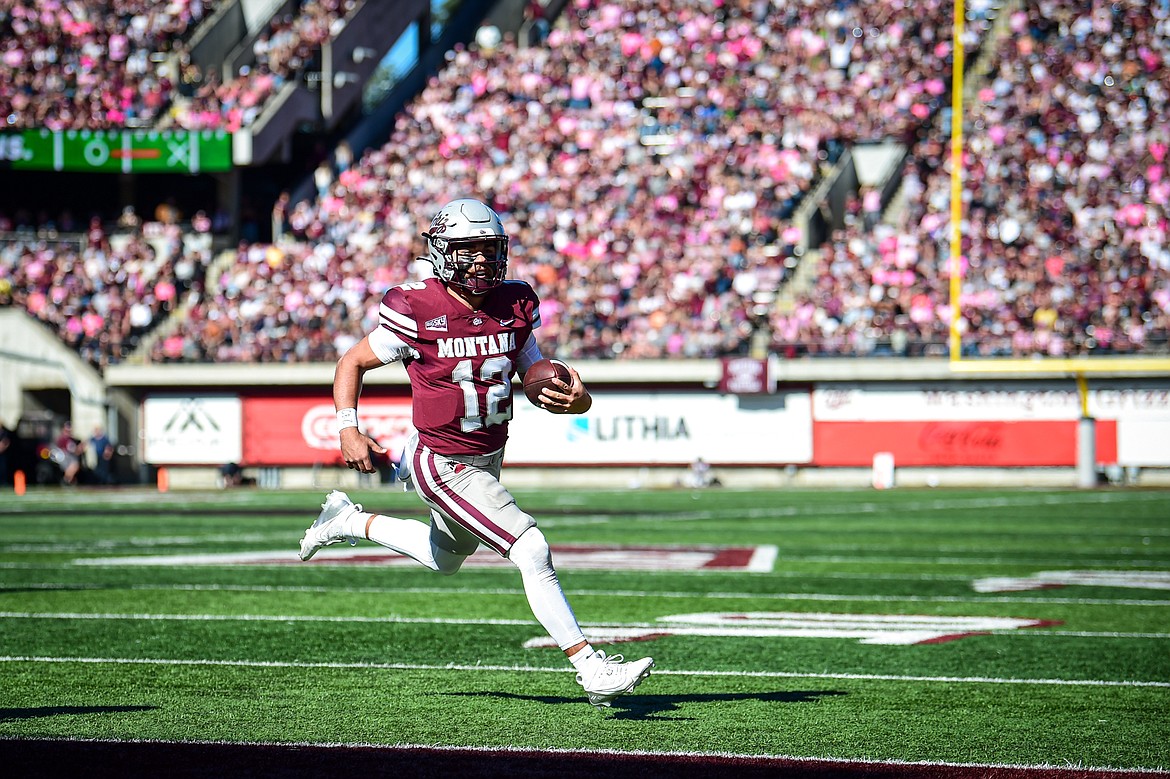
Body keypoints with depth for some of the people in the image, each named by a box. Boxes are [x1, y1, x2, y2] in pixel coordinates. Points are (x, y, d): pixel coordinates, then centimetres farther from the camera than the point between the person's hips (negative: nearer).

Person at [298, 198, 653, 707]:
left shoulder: (515, 306, -3)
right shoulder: (416, 311, -18)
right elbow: (352, 363, -5)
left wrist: (573, 398, -18)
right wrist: (349, 431, -17)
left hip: (488, 458, 8)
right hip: (443, 463, -7)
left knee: (444, 559, 29)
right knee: (532, 551, -17)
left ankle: (350, 522, 47)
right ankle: (591, 669, -14)